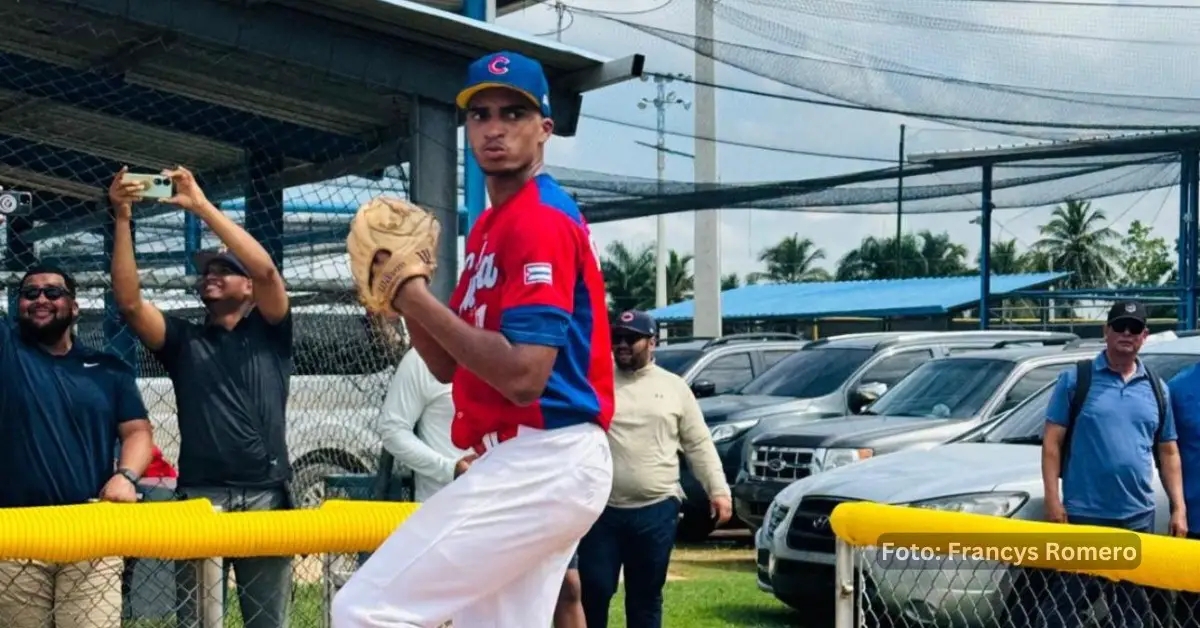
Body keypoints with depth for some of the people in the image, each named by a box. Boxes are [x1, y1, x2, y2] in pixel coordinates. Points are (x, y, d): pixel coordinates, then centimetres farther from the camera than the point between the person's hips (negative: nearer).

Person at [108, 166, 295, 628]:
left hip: (266, 495, -1)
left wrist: (201, 205, -8)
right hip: (200, 497, 1)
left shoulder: (269, 333, 12)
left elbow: (266, 269, -5)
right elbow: (129, 300, 1)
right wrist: (122, 218, -7)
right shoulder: (183, 340, 16)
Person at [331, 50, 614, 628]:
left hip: (541, 464, -10)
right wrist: (405, 288, 3)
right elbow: (450, 367, 19)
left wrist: (419, 298, -15)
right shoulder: (489, 226, 19)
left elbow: (524, 376, -22)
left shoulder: (541, 220, -12)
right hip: (532, 466, 10)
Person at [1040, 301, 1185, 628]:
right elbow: (1052, 441, -2)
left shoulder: (1157, 389, 11)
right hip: (1083, 515, -4)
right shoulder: (1075, 379, -1)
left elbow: (1168, 453, 14)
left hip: (1138, 518, 4)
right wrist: (1052, 499, -10)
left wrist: (1179, 508, 6)